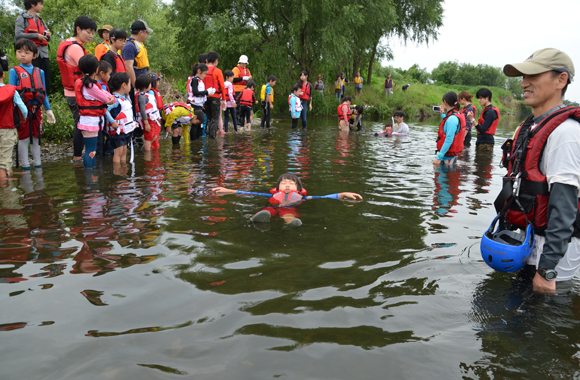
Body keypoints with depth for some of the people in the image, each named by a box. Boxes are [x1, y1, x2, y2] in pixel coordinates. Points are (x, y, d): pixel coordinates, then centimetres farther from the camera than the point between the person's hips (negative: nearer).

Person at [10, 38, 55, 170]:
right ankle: (24, 164, 11)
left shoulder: (39, 72, 10)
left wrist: (48, 110, 10)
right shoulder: (15, 71, 0)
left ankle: (37, 163, 21)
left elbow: (44, 93, 13)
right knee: (24, 137, 3)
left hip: (37, 109, 3)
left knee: (36, 136, 11)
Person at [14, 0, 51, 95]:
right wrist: (36, 35, -12)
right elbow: (18, 35, -10)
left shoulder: (40, 20, 22)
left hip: (43, 54, 6)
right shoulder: (22, 18, 3)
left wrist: (48, 35, -1)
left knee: (46, 82, 2)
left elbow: (48, 39, 22)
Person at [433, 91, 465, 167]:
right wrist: (443, 113, 34)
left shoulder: (452, 119, -20)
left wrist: (439, 157, -26)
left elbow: (449, 140, -25)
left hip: (448, 157, -10)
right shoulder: (458, 115, 10)